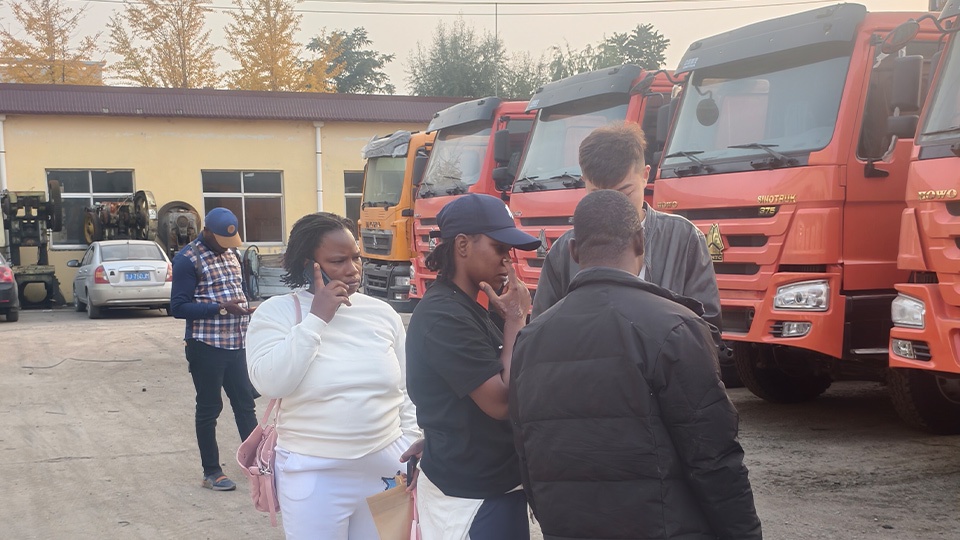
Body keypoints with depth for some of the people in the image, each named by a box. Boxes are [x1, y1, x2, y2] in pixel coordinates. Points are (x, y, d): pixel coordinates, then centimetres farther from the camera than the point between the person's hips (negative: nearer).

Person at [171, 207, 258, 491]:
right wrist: (220, 308, -23)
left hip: (236, 345, 7)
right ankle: (211, 472, 15)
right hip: (207, 347, -7)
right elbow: (178, 307, -15)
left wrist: (245, 312, 10)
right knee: (209, 409, 4)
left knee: (245, 404, 13)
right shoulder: (188, 259, -11)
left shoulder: (230, 253, 12)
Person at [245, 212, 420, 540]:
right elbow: (269, 383, -21)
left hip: (385, 469, 3)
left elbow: (407, 395, 10)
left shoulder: (382, 313, 5)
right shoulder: (277, 312, -6)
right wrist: (316, 319, -18)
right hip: (313, 475, -3)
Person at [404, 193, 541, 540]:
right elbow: (501, 401, -22)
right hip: (468, 496, -9)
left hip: (493, 482, 9)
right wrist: (516, 320, -15)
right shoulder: (444, 316, -20)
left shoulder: (466, 308, 11)